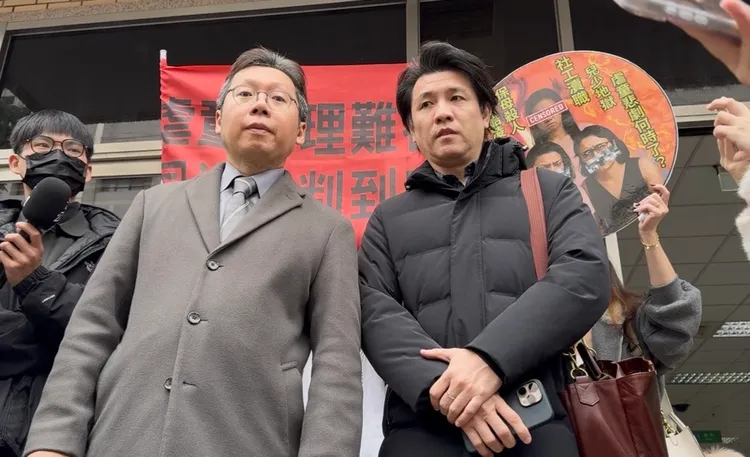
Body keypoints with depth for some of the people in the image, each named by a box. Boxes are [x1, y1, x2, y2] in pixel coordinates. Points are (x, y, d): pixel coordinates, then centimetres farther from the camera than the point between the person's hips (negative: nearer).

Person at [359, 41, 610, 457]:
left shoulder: (550, 191, 13)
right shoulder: (389, 219, 16)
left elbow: (585, 276, -3)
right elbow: (374, 311, 1)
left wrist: (490, 357, -17)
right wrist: (441, 383, -17)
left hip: (539, 422, 0)